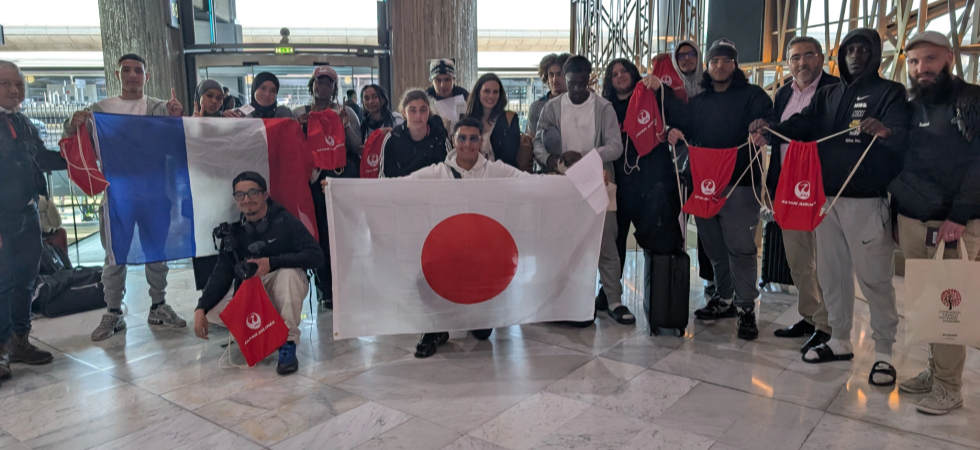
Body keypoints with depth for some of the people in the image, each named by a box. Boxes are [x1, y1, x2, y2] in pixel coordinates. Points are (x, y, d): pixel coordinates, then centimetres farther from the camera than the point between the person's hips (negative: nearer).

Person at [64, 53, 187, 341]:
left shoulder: (160, 108, 5)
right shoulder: (100, 109, 7)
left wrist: (178, 116, -31)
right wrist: (73, 125, -18)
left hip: (154, 191, 0)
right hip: (116, 193, 0)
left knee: (157, 252, 8)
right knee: (115, 256, 3)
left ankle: (159, 307, 20)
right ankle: (113, 314, 13)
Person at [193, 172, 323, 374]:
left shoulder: (284, 221, -15)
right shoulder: (235, 230, -3)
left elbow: (316, 256, -25)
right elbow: (222, 272, -8)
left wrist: (272, 262, -34)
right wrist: (201, 308, -23)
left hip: (285, 289, -3)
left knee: (289, 272, -36)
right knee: (213, 311, -21)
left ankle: (288, 342, -26)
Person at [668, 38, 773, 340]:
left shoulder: (752, 95, 5)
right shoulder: (698, 101, 19)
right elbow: (686, 130, 18)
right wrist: (674, 132, -6)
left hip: (739, 182, -5)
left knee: (740, 246, -6)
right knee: (714, 245, 11)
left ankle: (746, 307, 3)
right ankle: (725, 299, 25)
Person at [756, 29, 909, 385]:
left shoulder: (889, 92, 0)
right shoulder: (828, 95, 14)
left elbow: (902, 135, -17)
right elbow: (802, 125, 0)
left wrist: (885, 131, -40)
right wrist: (769, 128, -21)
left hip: (866, 201, -5)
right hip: (826, 197, 5)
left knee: (874, 277, -1)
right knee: (831, 273, 11)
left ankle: (883, 353, 10)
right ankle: (840, 342, 25)